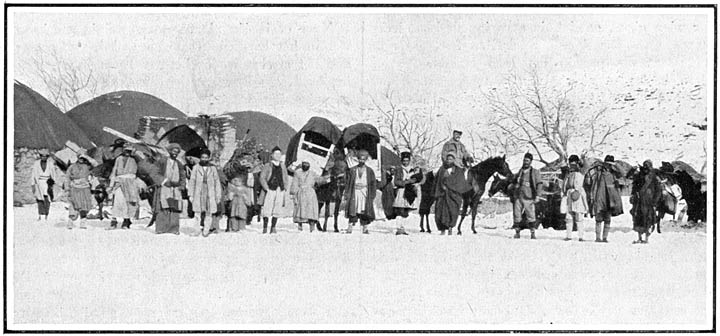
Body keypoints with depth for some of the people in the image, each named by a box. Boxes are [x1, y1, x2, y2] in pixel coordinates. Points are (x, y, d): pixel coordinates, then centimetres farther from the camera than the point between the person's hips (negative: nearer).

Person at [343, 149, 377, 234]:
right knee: (352, 211, -8)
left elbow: (373, 184, 8)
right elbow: (348, 183, 10)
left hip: (365, 194, 0)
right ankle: (350, 228, -10)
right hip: (354, 193, 0)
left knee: (365, 212, -3)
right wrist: (346, 195, 3)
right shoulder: (352, 170, 10)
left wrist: (373, 196, 1)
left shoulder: (369, 171, 8)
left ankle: (365, 228, 1)